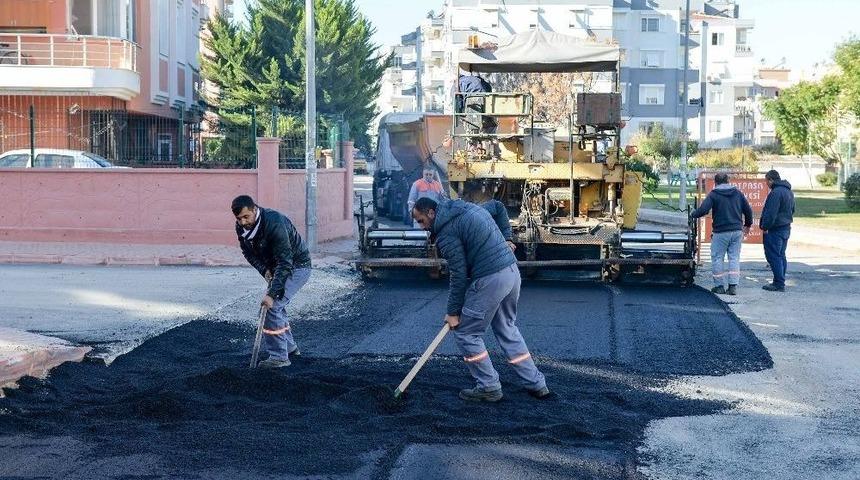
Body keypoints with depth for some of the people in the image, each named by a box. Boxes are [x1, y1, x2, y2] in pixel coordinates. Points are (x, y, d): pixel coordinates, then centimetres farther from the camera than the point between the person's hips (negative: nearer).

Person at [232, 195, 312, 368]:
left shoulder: (274, 223, -34)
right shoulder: (241, 227, -10)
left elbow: (285, 262, -36)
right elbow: (248, 253, 5)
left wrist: (272, 293, -41)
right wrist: (264, 269, -14)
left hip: (297, 266, -8)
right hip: (276, 267, 8)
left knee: (272, 306, -17)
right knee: (276, 307, 13)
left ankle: (279, 357, -12)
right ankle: (289, 347, 31)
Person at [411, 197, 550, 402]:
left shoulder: (446, 233, -11)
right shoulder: (469, 208, 16)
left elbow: (459, 275, -12)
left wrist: (453, 312, -3)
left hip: (490, 279, -10)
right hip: (512, 270, 10)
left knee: (466, 333, 6)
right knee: (507, 328, 22)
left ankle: (489, 387, 11)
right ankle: (536, 383, 23)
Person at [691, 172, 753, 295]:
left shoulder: (713, 194, -4)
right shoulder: (738, 193, 9)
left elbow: (703, 210, -15)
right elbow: (748, 210, 12)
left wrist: (693, 215, 5)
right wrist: (747, 225, 26)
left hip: (721, 232, -4)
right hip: (737, 231, 4)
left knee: (717, 258, 6)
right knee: (734, 258, 8)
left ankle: (719, 286, 7)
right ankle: (733, 286, 3)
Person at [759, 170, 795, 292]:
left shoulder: (776, 192, -20)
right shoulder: (789, 191, 14)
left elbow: (771, 213, -23)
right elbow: (792, 209, 24)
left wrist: (765, 227, -16)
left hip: (775, 230, -10)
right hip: (786, 228, 10)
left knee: (773, 256, -6)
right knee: (781, 256, 15)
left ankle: (779, 284, -7)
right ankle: (780, 282, 20)